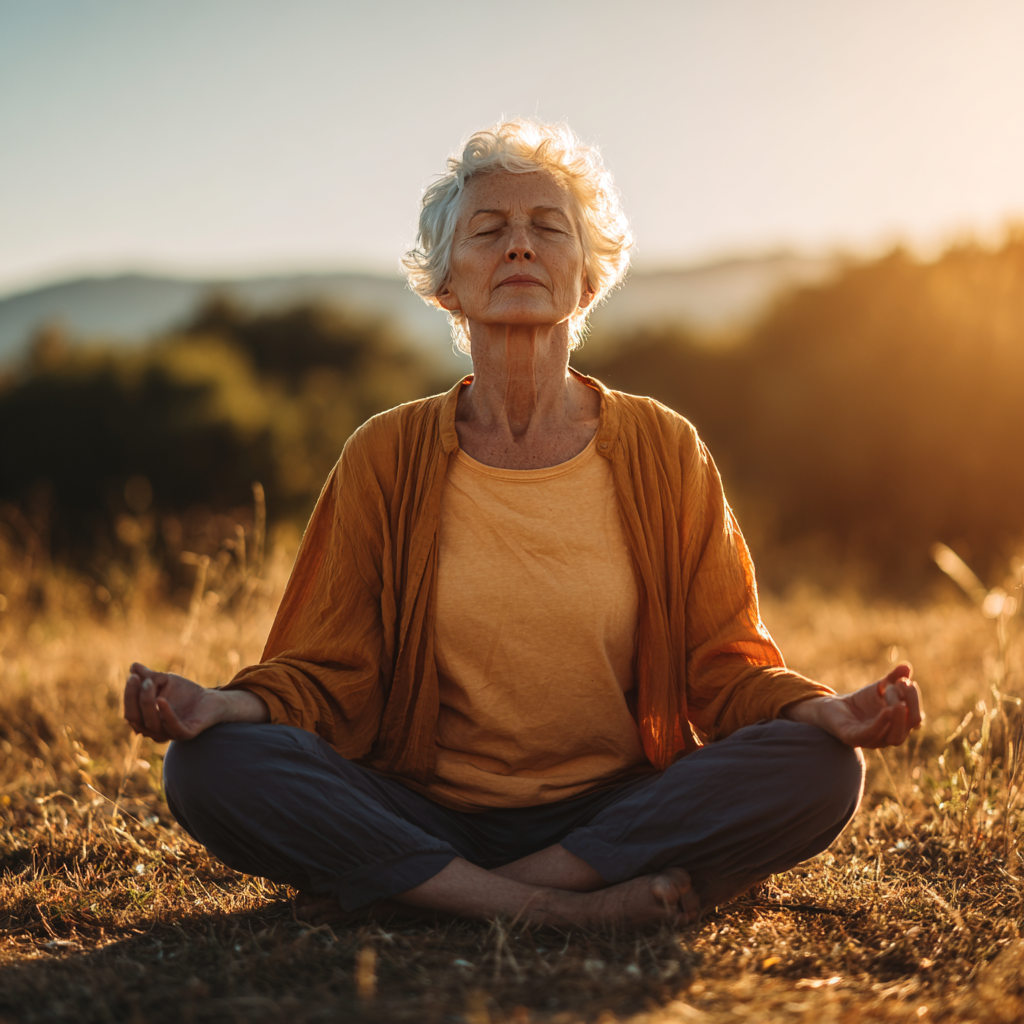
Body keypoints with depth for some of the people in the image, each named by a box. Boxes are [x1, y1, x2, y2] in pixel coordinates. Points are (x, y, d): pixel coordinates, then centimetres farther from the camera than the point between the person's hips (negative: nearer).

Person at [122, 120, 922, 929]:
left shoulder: (663, 451, 4)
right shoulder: (387, 457, 3)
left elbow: (724, 666, 3)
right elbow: (331, 672, 0)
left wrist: (825, 711, -18)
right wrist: (227, 705, -21)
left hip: (620, 812, 1)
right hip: (428, 819, 0)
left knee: (817, 769, -27)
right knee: (210, 765, -24)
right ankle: (560, 908, -25)